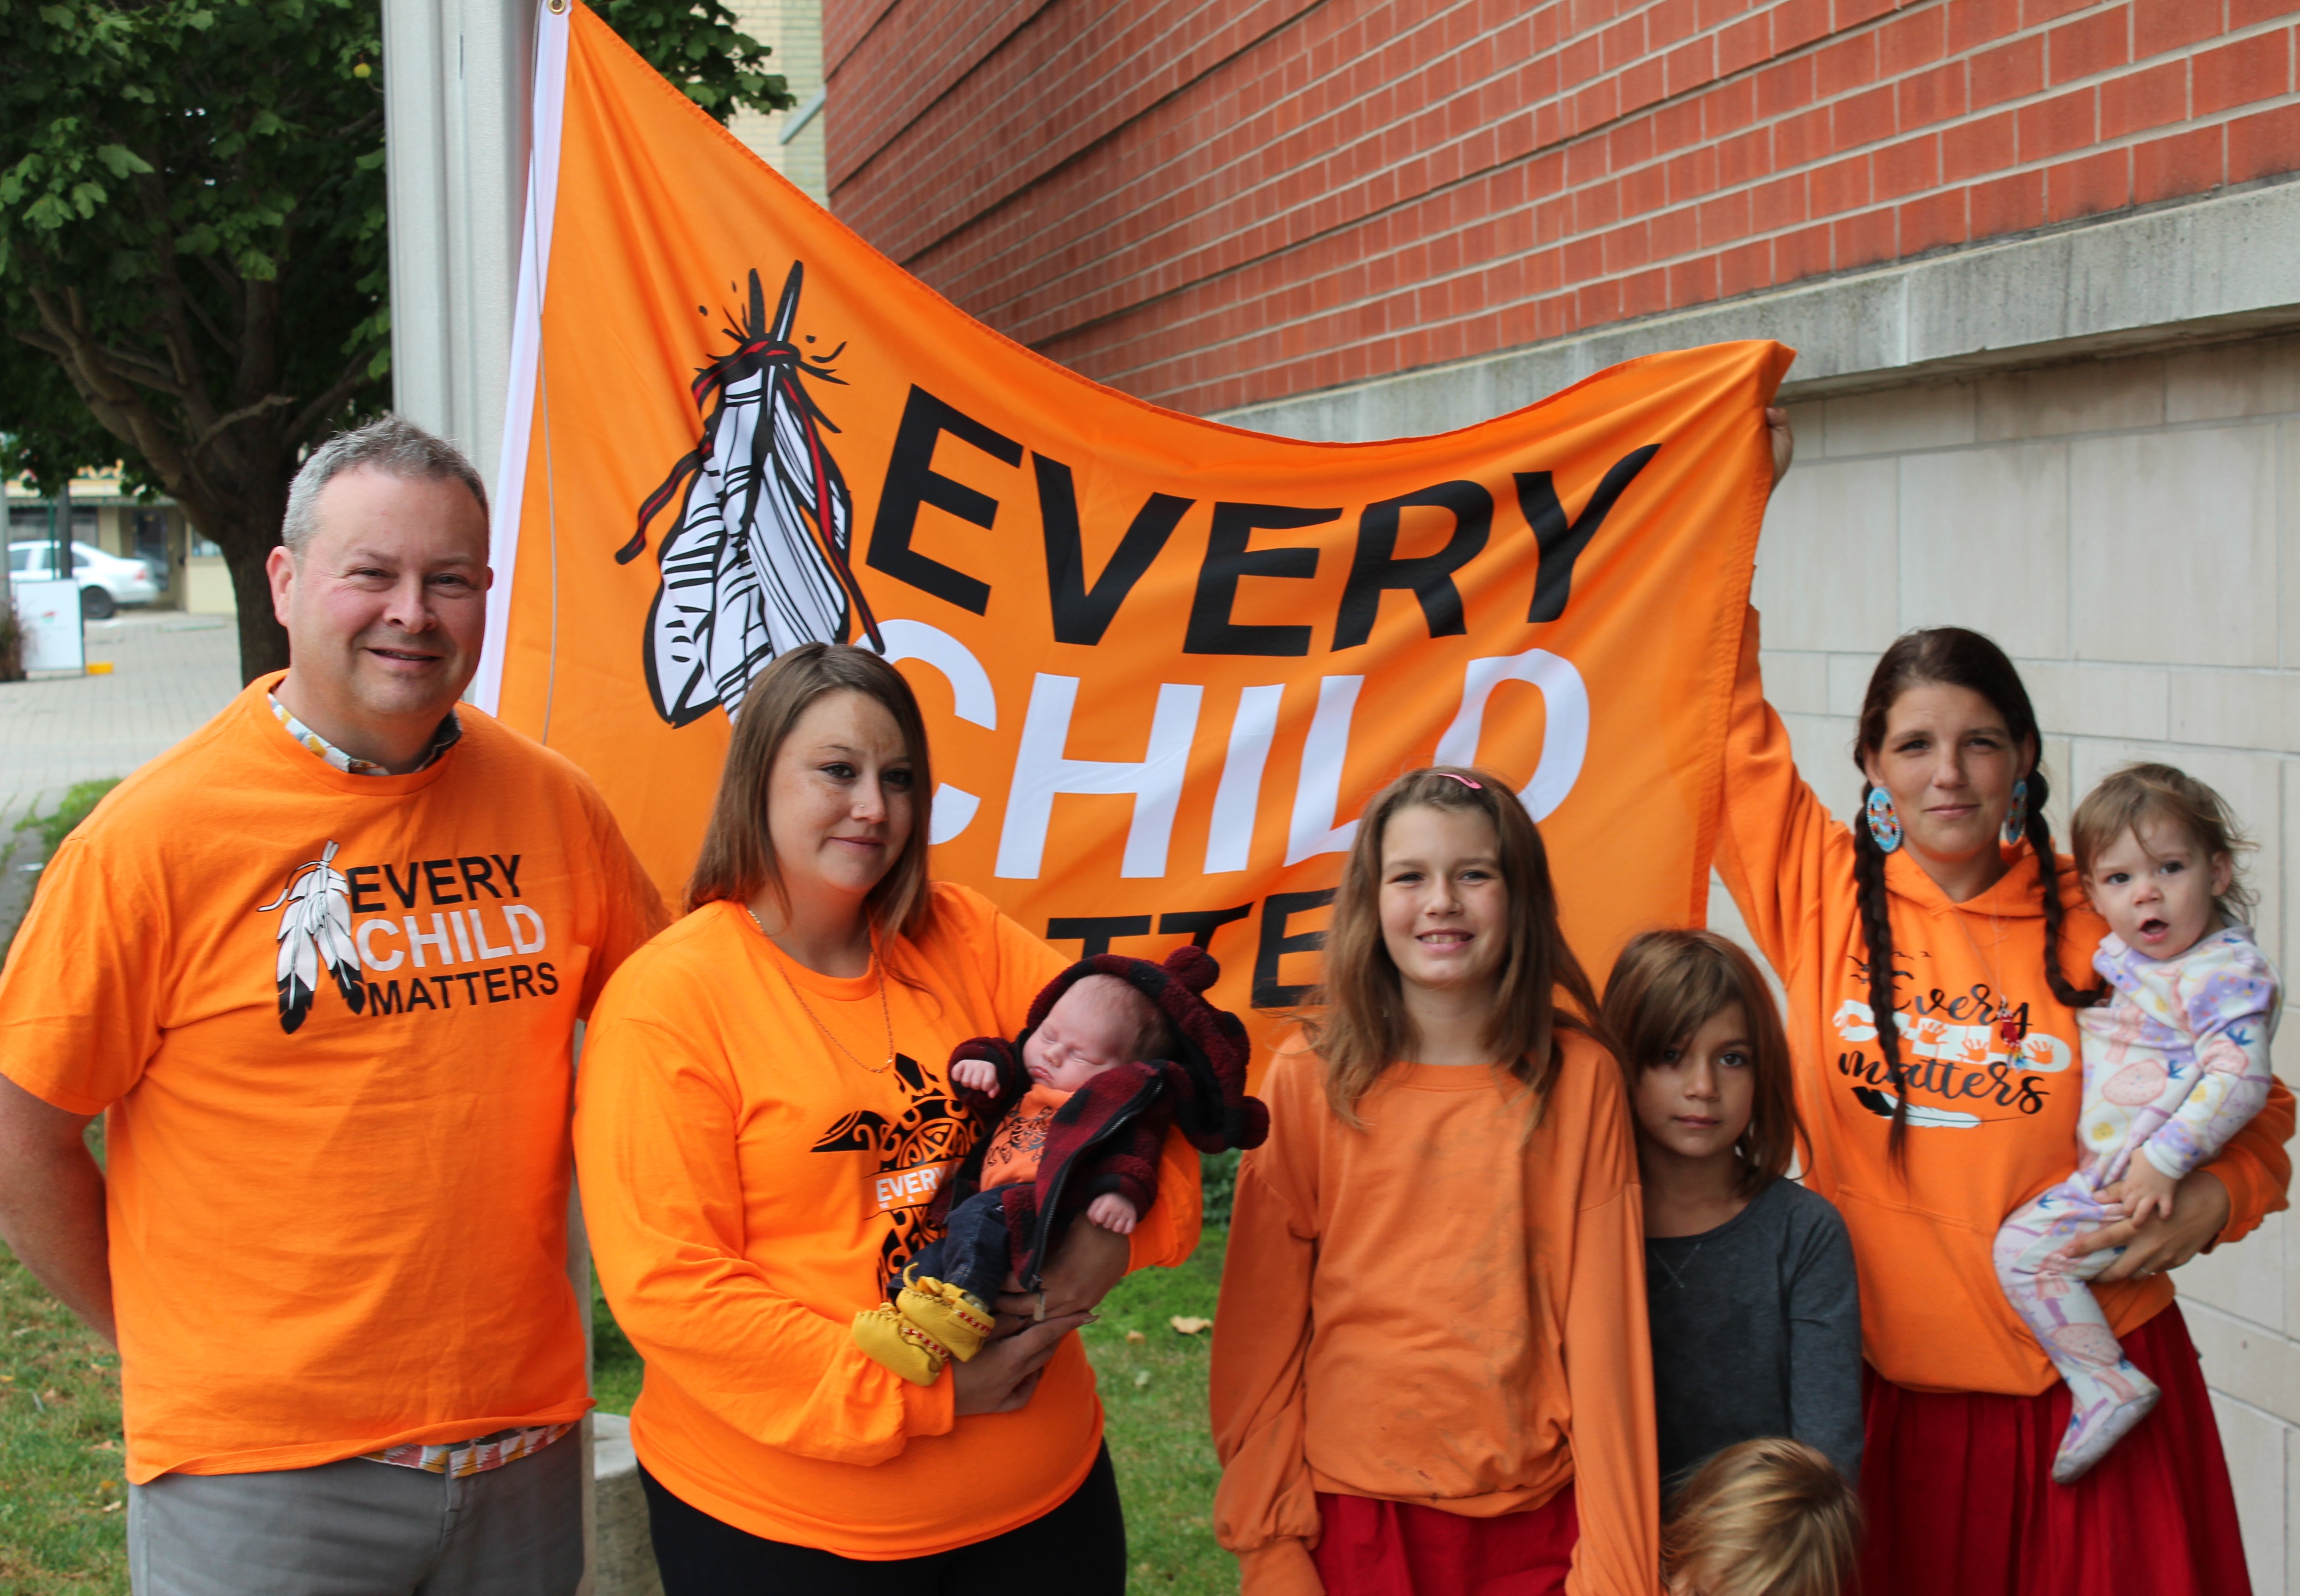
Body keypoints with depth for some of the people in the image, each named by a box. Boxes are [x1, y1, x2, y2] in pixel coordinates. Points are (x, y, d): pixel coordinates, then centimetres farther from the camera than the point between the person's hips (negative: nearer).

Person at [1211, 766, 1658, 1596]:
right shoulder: (1308, 1076, -5)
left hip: (1529, 1523, 1)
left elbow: (1603, 1325, -4)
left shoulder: (1580, 1078, -4)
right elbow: (1263, 1326, -2)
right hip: (1351, 1505, 0)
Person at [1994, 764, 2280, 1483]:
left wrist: (2165, 1160, -30)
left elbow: (2240, 1077, -27)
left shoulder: (2227, 972, -18)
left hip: (2139, 1185, -10)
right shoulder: (2122, 950, 10)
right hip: (2099, 1170, 10)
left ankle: (2108, 1387, -7)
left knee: (2026, 1248, -15)